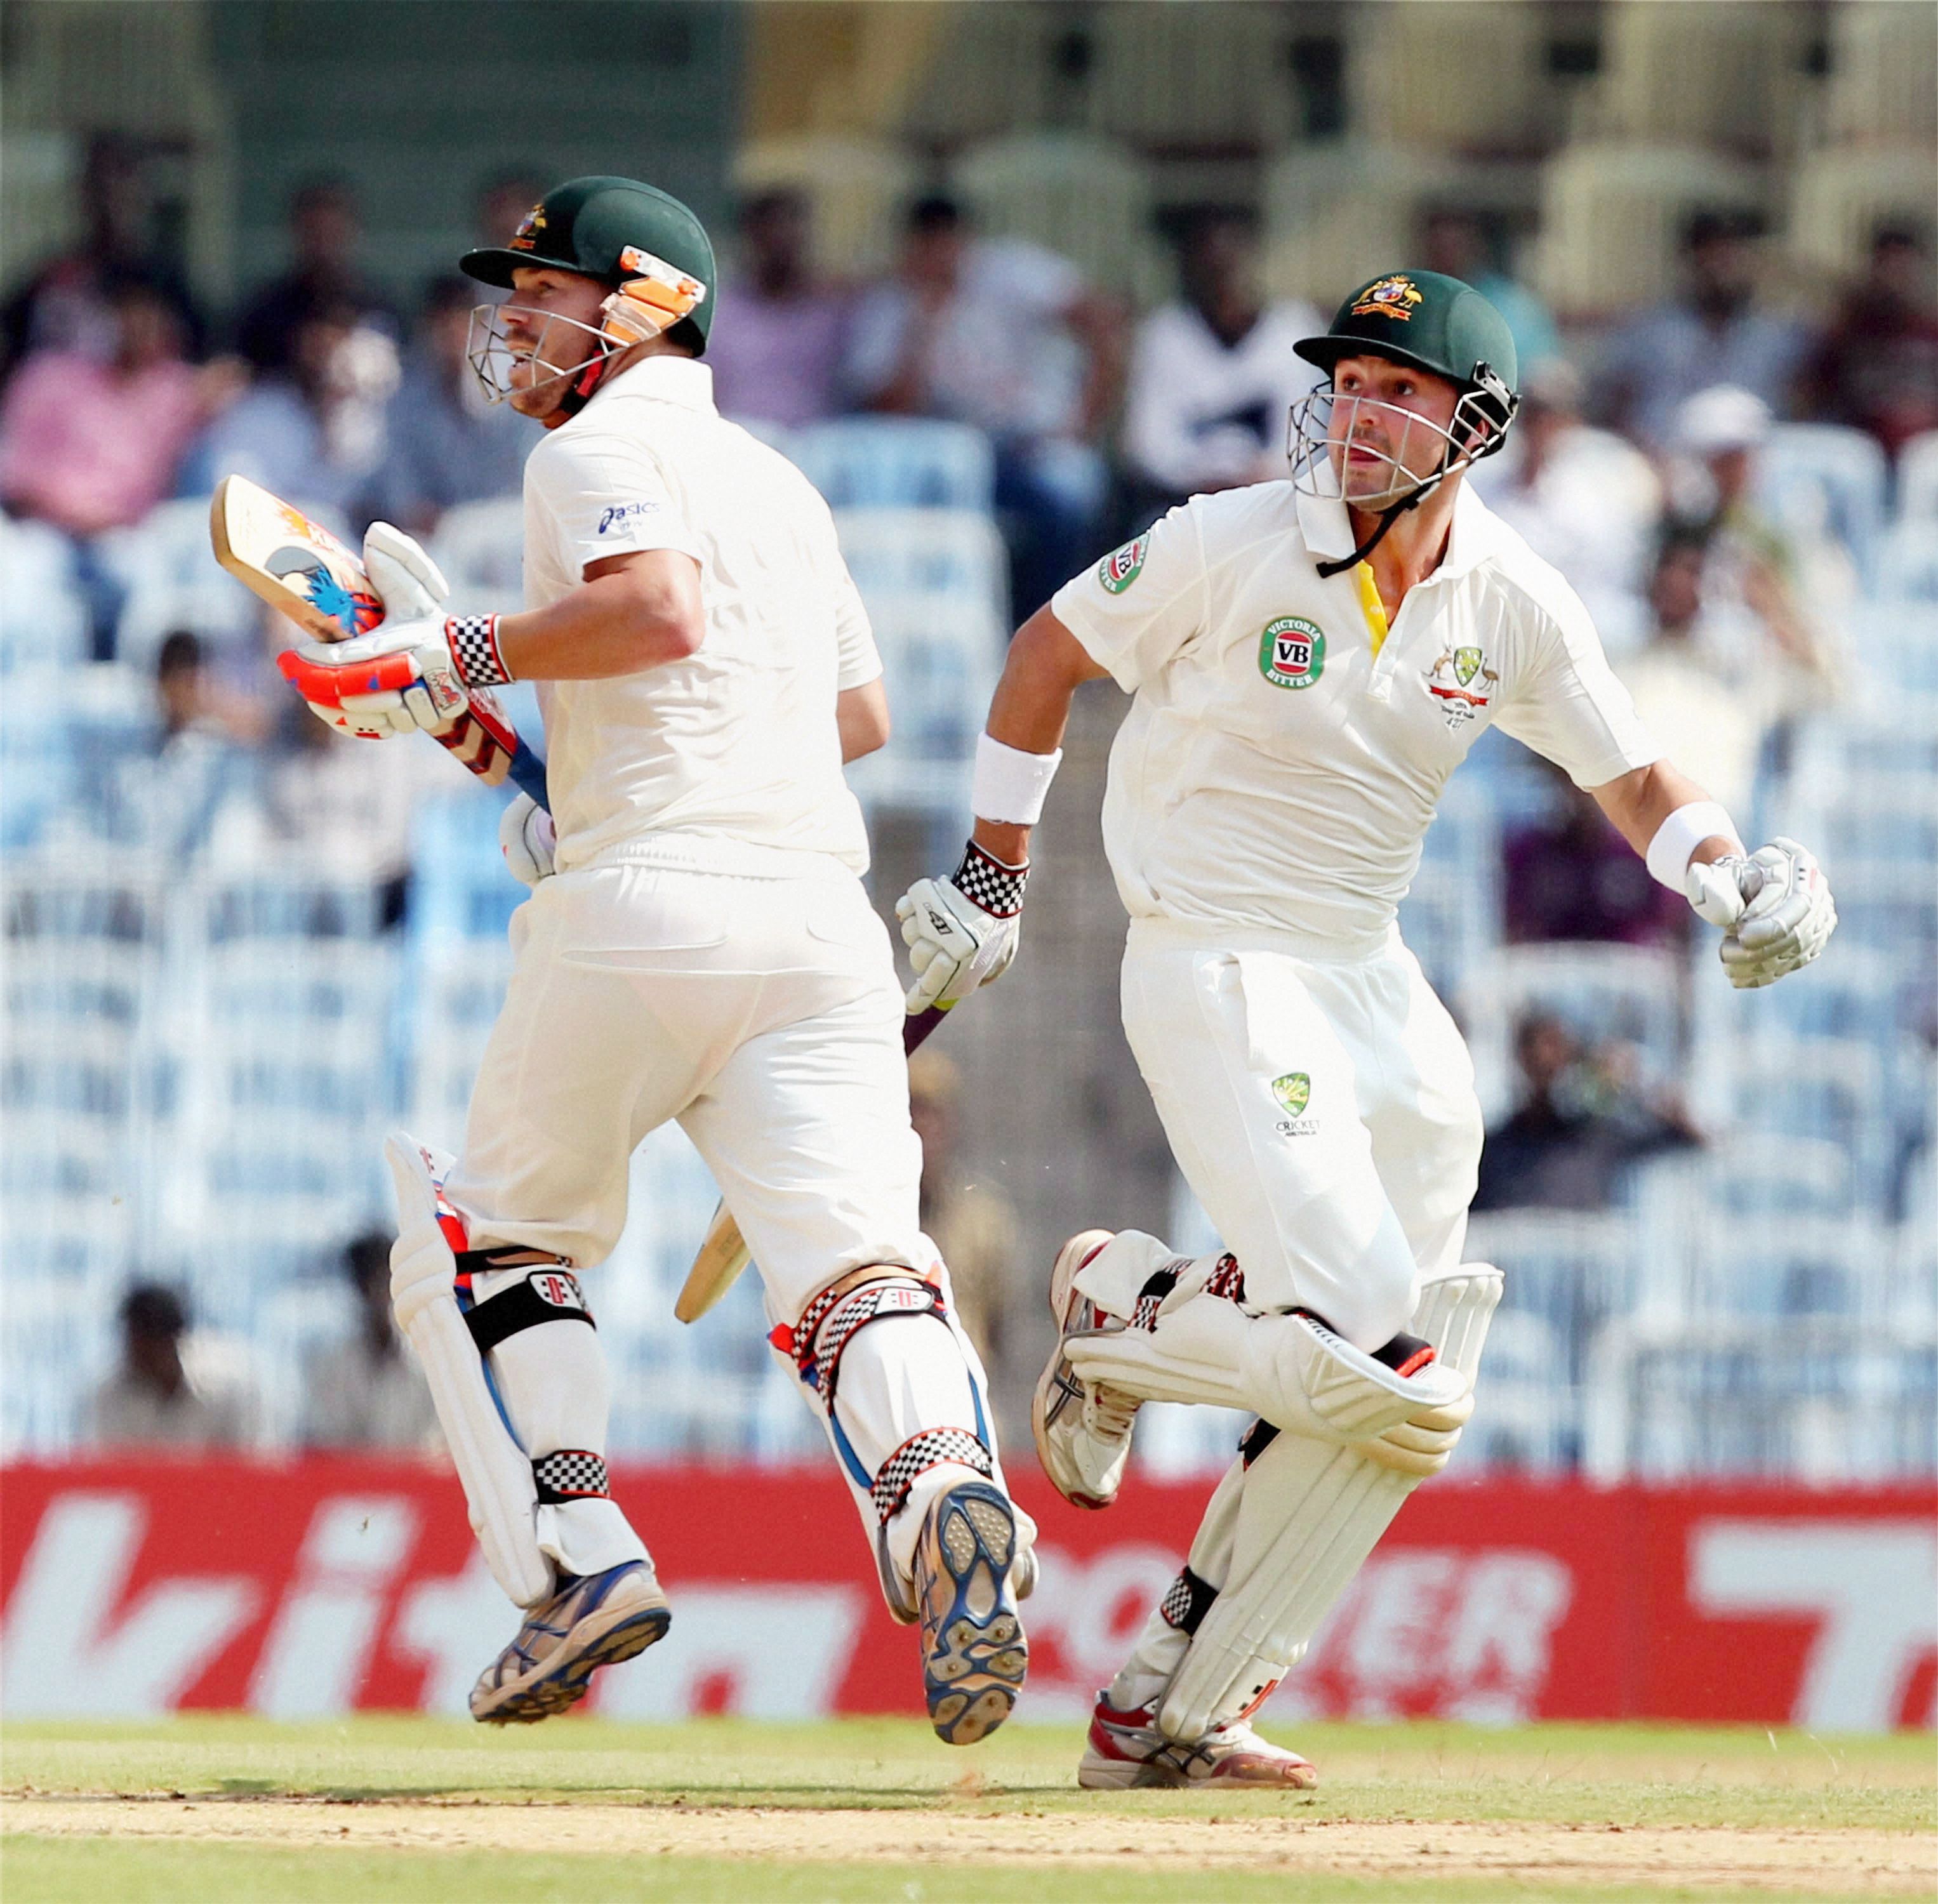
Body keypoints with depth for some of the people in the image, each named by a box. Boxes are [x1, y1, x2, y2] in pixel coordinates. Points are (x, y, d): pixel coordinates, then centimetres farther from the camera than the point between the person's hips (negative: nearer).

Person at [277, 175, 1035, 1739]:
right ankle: (943, 1485, -40)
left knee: (493, 1240, 13)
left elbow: (660, 611, -17)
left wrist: (470, 657, -8)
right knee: (855, 1266, -10)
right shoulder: (777, 481, 27)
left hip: (639, 911, -6)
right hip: (822, 919, 6)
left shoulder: (599, 449, 2)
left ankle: (577, 1554, -3)